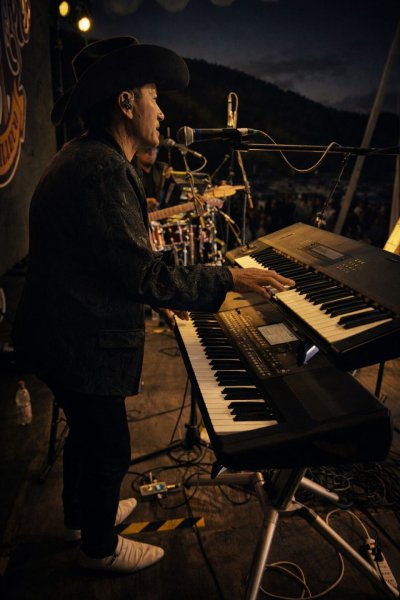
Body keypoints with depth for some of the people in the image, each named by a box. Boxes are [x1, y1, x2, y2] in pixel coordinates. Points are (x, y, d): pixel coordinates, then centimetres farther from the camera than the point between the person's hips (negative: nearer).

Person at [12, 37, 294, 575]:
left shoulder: (81, 156, 9)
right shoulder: (104, 170, -25)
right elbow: (145, 273, -26)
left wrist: (157, 294, 15)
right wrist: (229, 279, -16)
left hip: (65, 332, 10)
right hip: (80, 346, -10)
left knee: (86, 431, 27)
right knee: (110, 450, 11)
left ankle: (82, 515, 51)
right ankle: (100, 549, 36)